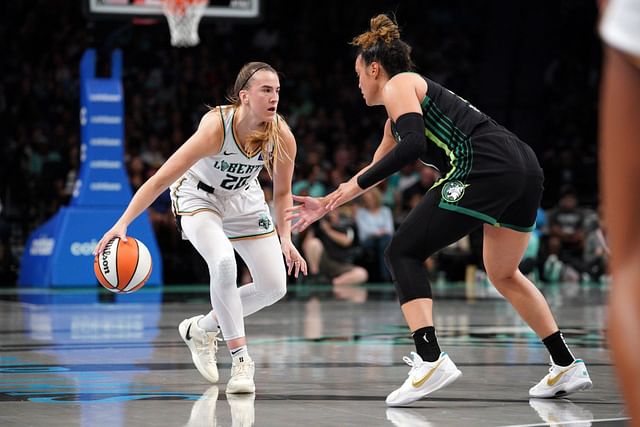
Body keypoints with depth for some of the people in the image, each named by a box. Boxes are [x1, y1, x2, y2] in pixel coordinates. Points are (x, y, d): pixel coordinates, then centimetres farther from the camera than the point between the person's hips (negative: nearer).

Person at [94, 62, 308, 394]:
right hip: (198, 195, -5)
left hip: (244, 198, 5)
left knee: (274, 286, -3)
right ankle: (241, 361, -21)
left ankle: (202, 329, 20)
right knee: (223, 262, -32)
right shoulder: (216, 127, -36)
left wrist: (286, 239, -14)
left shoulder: (282, 136, -23)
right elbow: (160, 180, -35)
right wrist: (123, 223, -43)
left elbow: (282, 192, -4)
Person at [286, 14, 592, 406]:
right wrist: (327, 204, 48)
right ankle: (567, 366, 24)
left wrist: (357, 185, -7)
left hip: (486, 167, -9)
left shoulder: (397, 85, 6)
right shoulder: (406, 104, 33)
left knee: (403, 254, -2)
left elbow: (412, 145, -13)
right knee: (504, 274, 26)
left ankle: (430, 359, -17)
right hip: (526, 165, 9)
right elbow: (377, 167, 43)